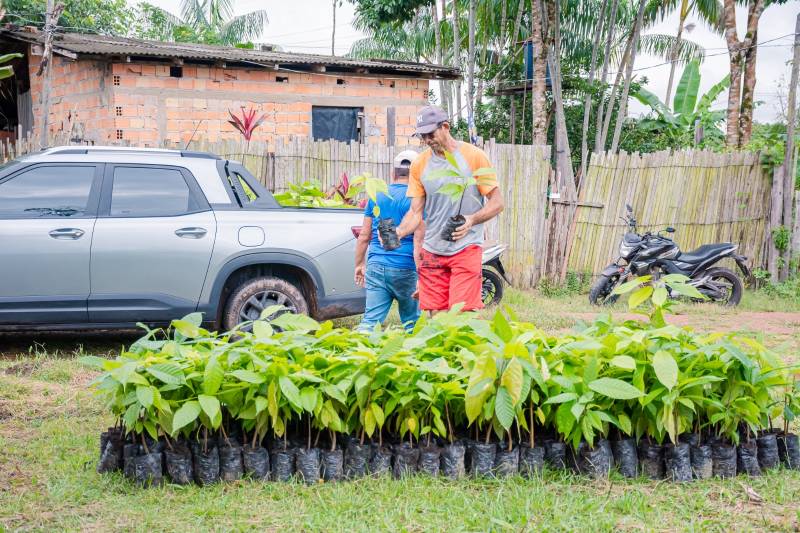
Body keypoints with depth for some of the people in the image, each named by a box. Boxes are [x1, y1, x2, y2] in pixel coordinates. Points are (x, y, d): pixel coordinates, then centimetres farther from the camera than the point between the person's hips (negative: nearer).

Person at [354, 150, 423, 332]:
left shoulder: (377, 196, 8)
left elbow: (364, 236, 11)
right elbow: (419, 241, -11)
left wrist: (359, 264, 22)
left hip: (376, 266, 3)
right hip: (405, 269, -3)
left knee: (371, 320, 0)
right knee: (412, 323, 12)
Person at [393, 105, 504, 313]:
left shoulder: (474, 156, -5)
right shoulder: (419, 165, 6)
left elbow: (497, 202, -3)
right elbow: (416, 212, 8)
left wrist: (472, 219, -21)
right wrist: (398, 233, -12)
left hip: (466, 248, -4)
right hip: (432, 251, 4)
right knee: (435, 315, 4)